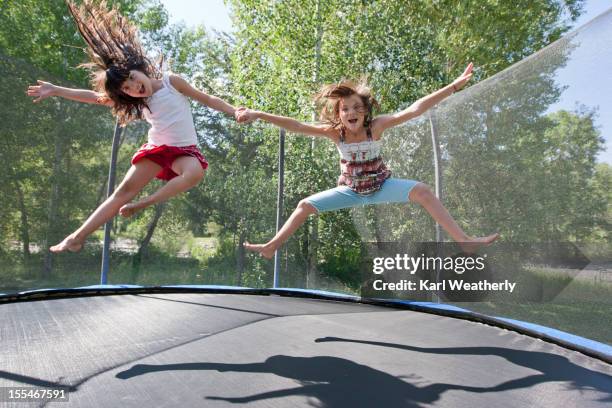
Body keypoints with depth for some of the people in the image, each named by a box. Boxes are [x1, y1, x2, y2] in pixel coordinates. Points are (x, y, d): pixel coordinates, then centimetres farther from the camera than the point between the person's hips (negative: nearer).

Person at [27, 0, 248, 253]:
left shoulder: (172, 82, -4)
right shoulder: (138, 104, 6)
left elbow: (207, 99, 2)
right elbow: (95, 97, 10)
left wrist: (236, 112, -6)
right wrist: (55, 90, 8)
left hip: (184, 150, -3)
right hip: (156, 148, 3)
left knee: (195, 173, -38)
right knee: (125, 189, -6)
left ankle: (143, 204, -27)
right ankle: (78, 237, -1)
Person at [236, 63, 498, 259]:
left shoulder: (376, 126, -23)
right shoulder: (334, 132, -18)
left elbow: (414, 110, -31)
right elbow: (296, 126, -25)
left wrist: (454, 86, -39)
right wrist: (258, 115, -32)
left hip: (381, 186, -2)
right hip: (351, 190, 2)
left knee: (422, 191, -25)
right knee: (306, 205, -1)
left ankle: (464, 240, -18)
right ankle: (271, 247, 15)